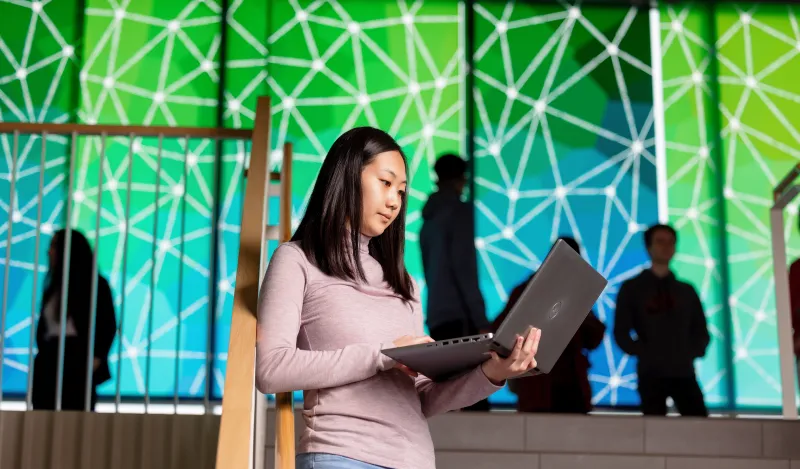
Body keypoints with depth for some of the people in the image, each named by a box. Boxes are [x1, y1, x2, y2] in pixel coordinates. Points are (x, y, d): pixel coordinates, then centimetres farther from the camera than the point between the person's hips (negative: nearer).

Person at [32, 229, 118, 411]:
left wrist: (96, 359, -14)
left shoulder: (95, 284, 2)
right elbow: (43, 327, 17)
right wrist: (41, 359, 5)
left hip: (77, 364, -6)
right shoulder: (52, 288, 19)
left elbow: (108, 325, -4)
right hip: (49, 363, 6)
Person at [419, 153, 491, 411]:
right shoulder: (460, 211, -2)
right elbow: (464, 268, -13)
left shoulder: (428, 219, 19)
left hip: (437, 317, 8)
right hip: (458, 316, -8)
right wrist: (481, 320, -15)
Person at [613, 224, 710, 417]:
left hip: (684, 371, 3)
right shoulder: (632, 288, 7)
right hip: (651, 372, -3)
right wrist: (644, 354, -7)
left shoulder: (687, 291, 17)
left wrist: (693, 353, 2)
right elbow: (621, 332, 2)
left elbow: (701, 331, 18)